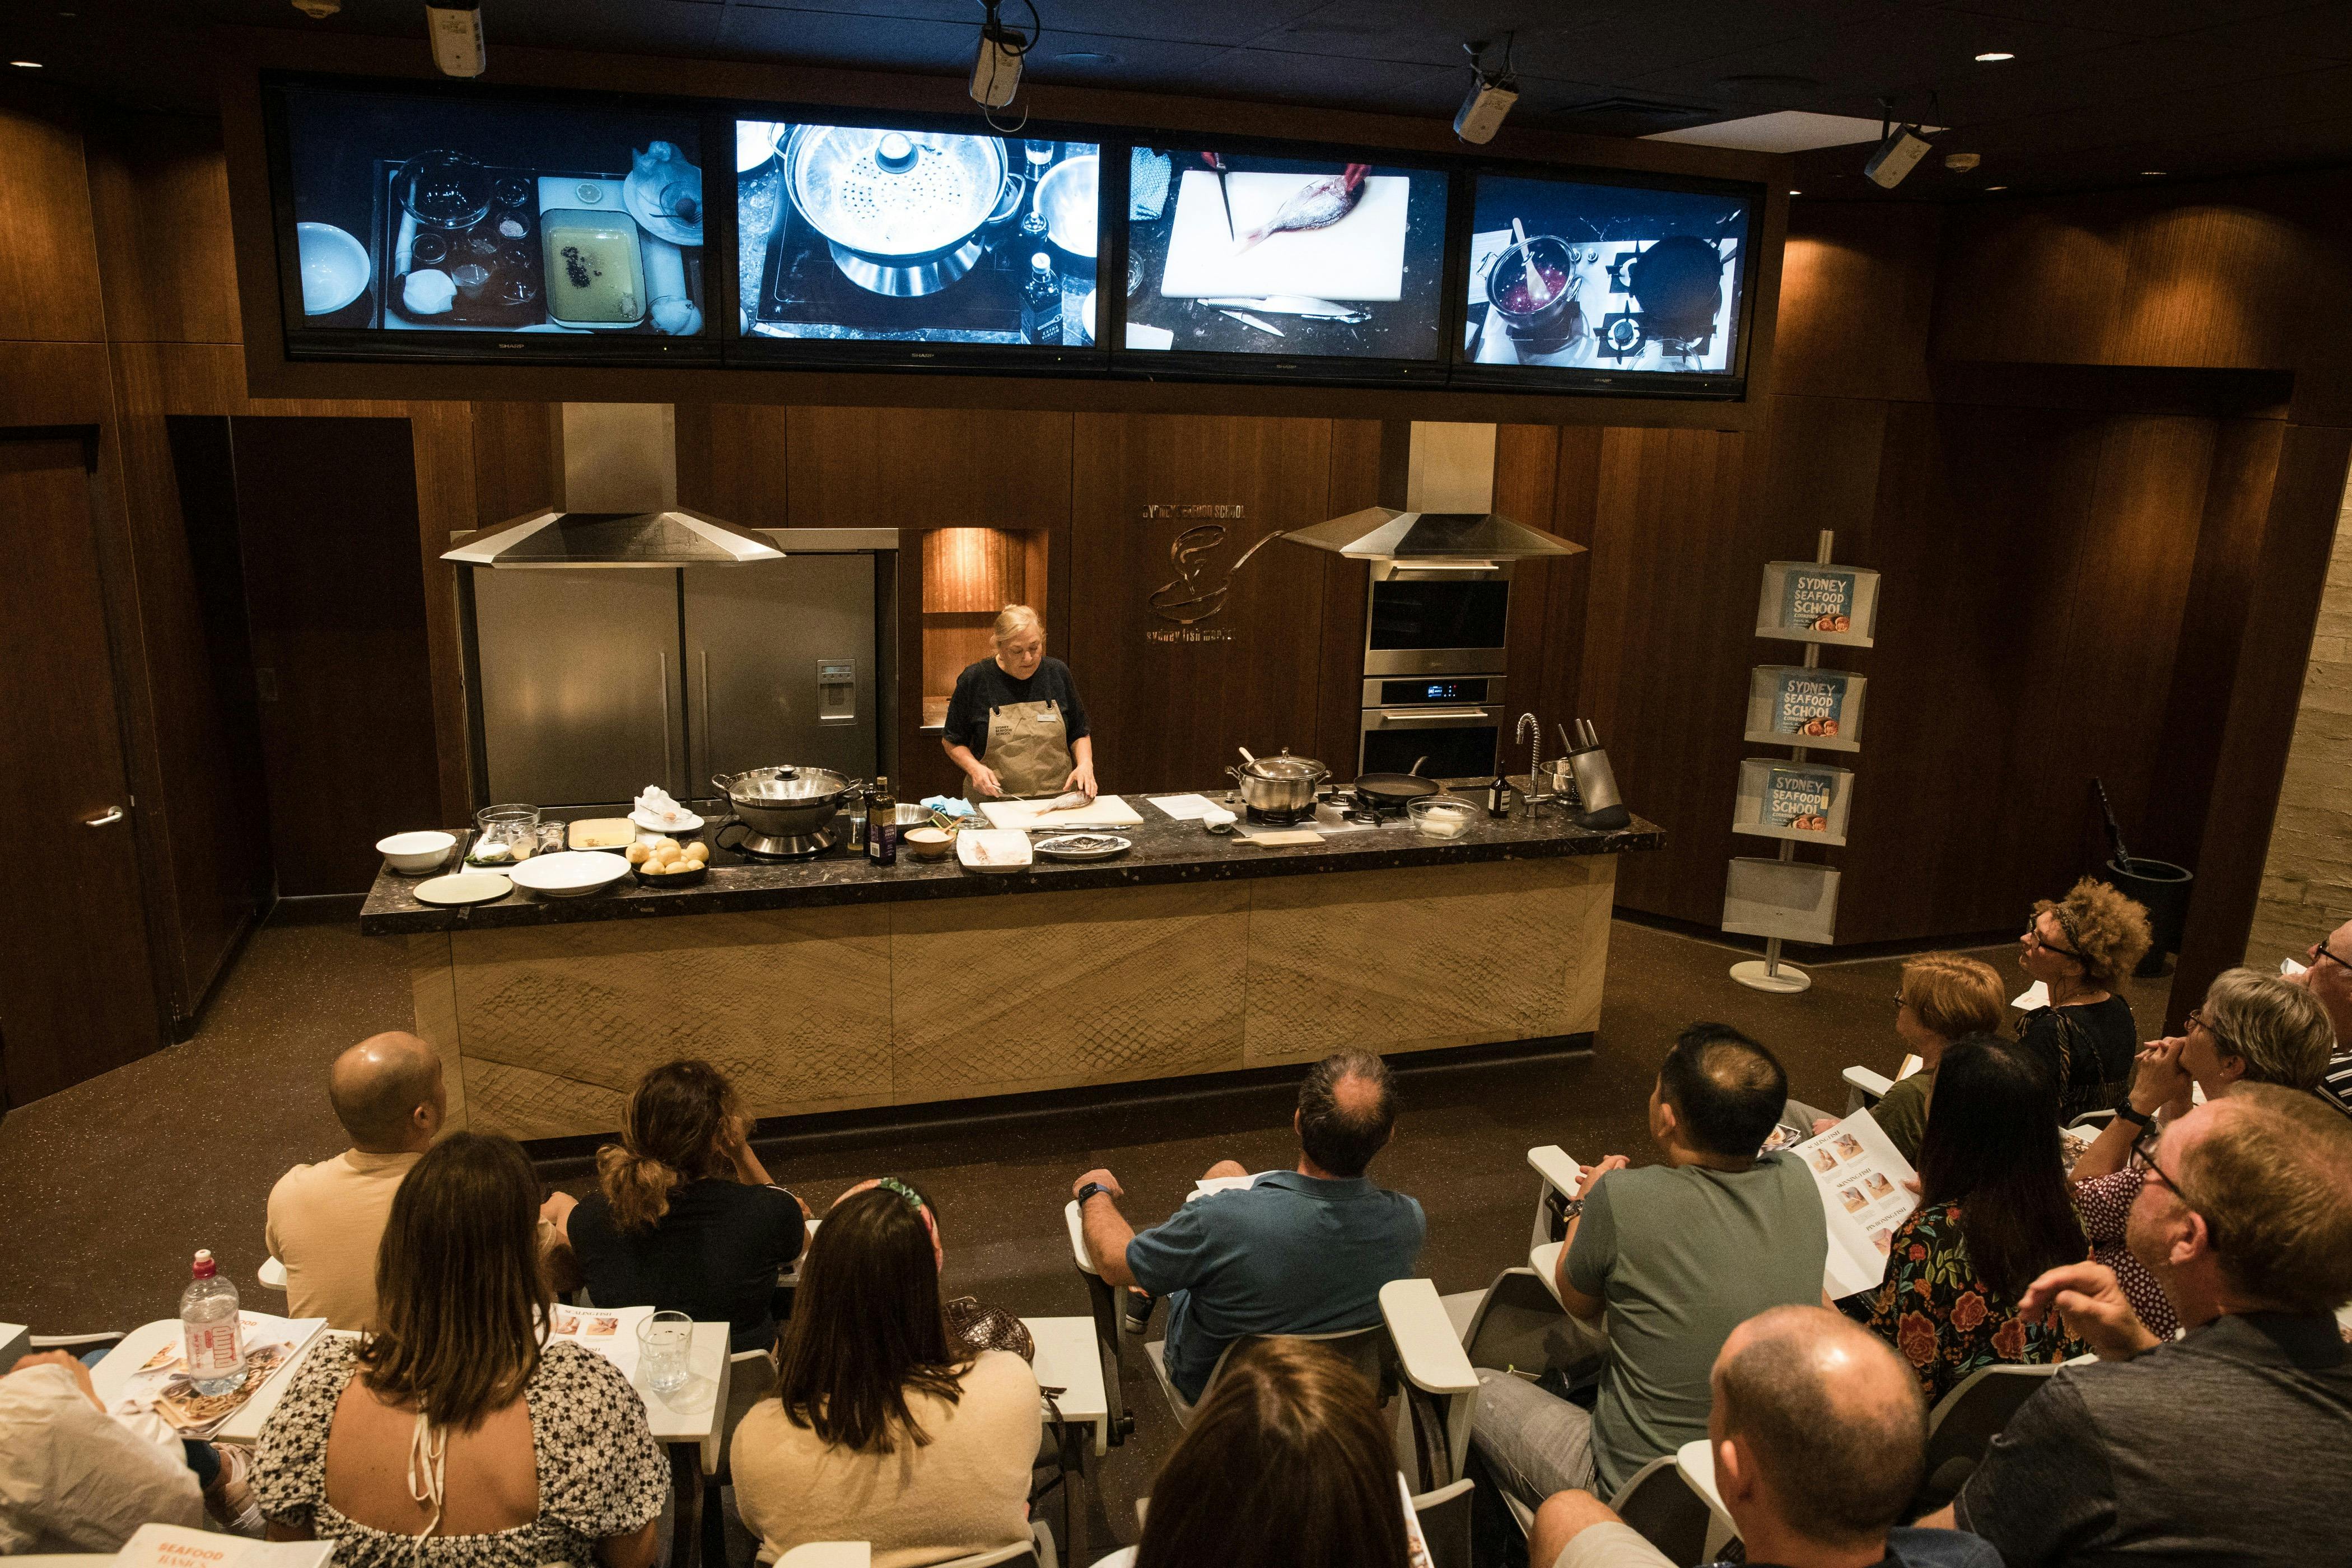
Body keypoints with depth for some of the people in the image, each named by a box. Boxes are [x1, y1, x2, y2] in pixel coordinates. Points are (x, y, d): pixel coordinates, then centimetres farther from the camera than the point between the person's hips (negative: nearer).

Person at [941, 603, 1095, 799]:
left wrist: (1085, 763, -2)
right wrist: (974, 768, -9)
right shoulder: (975, 679, -1)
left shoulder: (1058, 673, 7)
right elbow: (952, 741, 9)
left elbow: (1079, 733, 17)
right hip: (995, 802, -1)